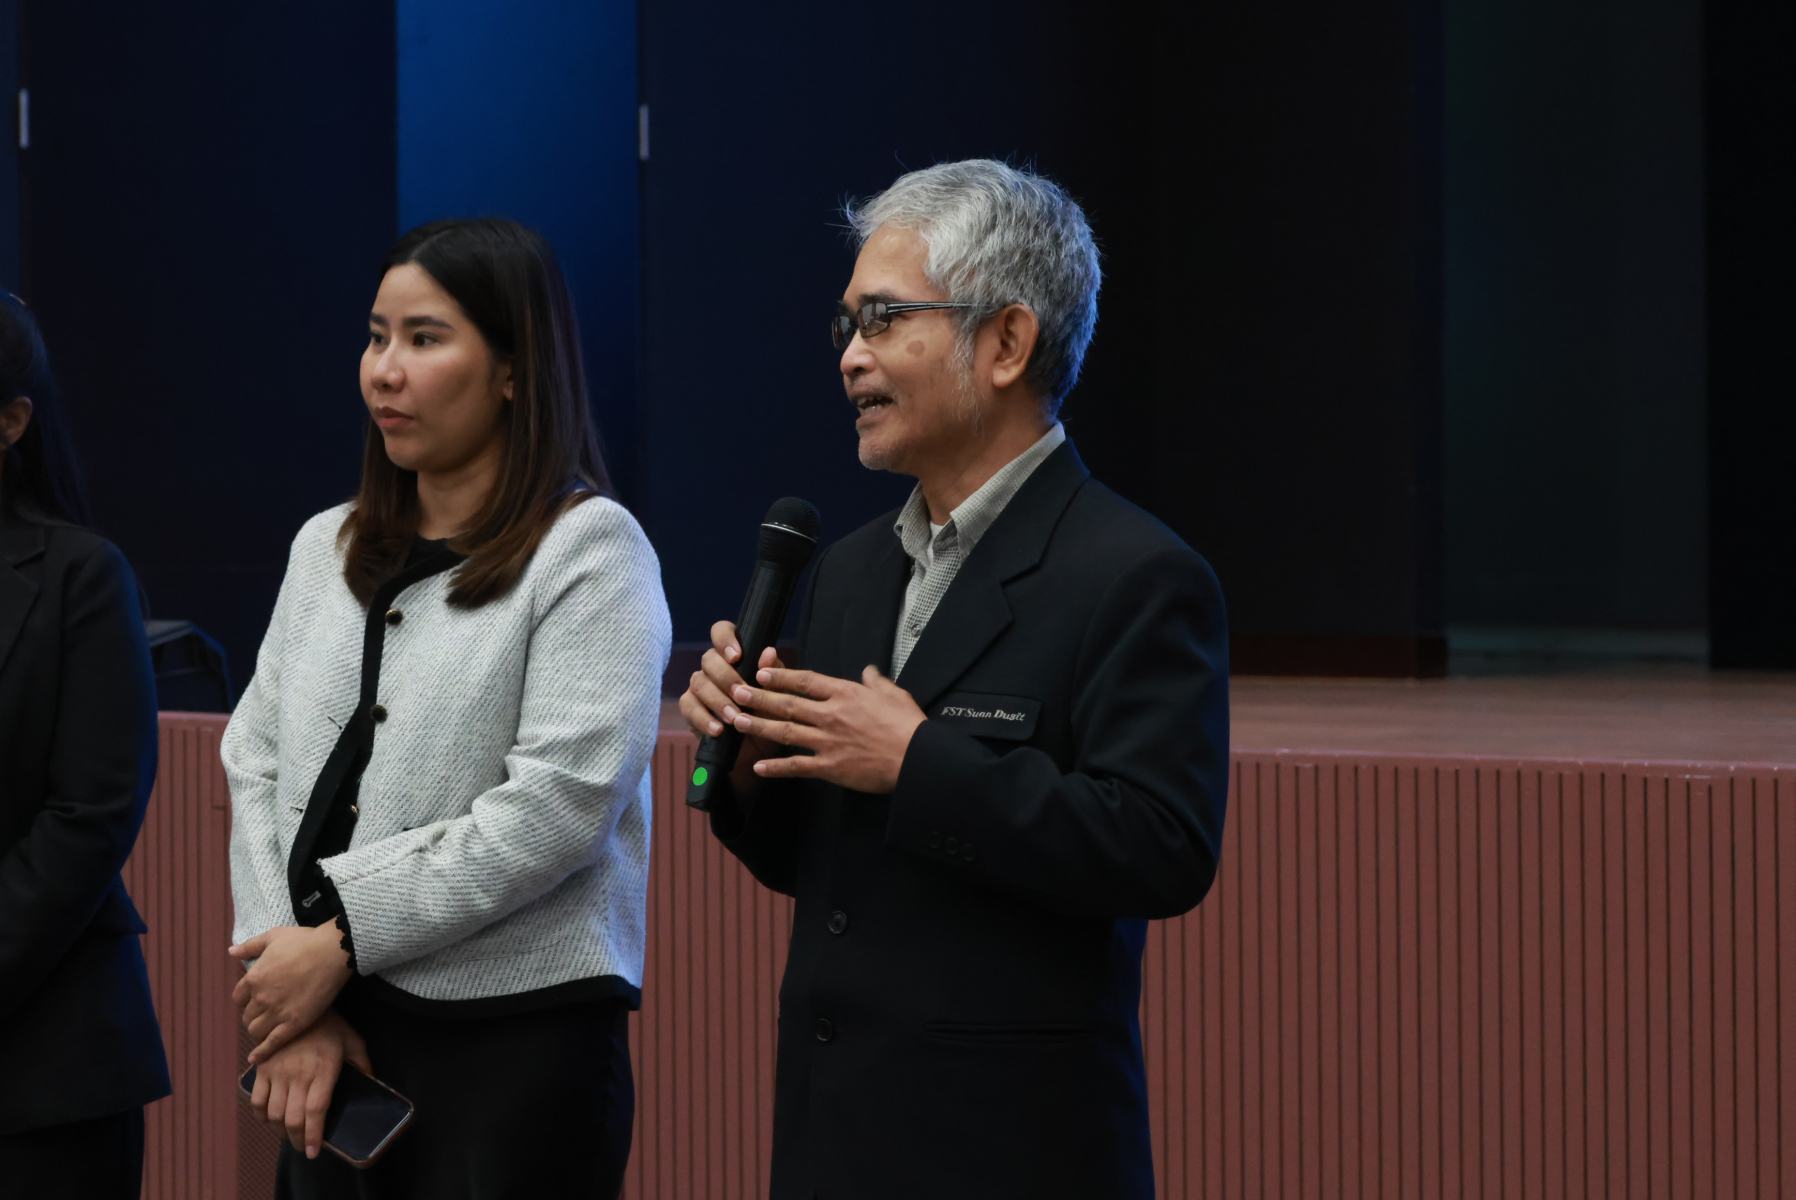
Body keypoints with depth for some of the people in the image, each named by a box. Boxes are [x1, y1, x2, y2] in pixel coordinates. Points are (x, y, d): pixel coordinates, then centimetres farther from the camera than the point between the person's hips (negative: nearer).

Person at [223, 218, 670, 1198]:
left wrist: (340, 940, -13)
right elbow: (256, 765, 8)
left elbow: (559, 803, -14)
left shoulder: (589, 549, -5)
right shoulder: (328, 548, 14)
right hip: (334, 1044, 5)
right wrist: (288, 1012, -5)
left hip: (517, 1040, -5)